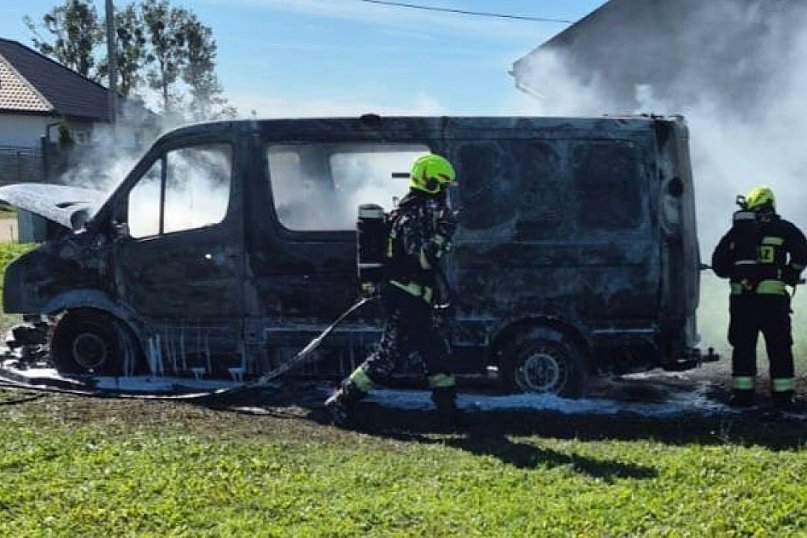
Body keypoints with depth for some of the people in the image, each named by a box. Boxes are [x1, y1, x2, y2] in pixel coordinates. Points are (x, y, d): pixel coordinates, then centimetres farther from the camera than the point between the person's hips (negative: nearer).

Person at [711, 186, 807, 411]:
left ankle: (742, 394, 7)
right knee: (779, 349, 4)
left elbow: (718, 263, 10)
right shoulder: (783, 229, 4)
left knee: (743, 347, 9)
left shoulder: (737, 232, 12)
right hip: (773, 298, -2)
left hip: (741, 298, 2)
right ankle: (783, 396, 3)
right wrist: (789, 275, 2)